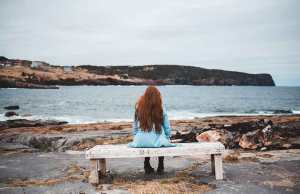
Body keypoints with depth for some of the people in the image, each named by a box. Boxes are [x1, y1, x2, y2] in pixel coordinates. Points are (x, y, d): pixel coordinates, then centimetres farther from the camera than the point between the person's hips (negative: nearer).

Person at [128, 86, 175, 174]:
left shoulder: (139, 108, -3)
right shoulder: (161, 109, -7)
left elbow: (135, 126, 6)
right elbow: (167, 128, 0)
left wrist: (135, 138, 20)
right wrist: (167, 138, 17)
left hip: (141, 142, 2)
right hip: (157, 142, -2)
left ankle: (147, 167, 37)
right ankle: (160, 167, 34)